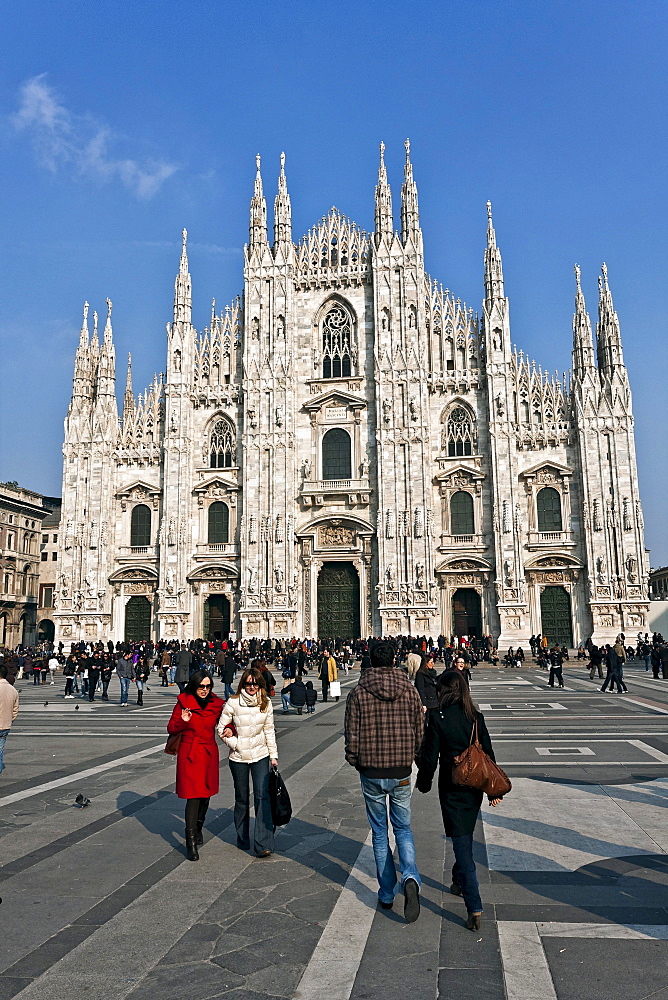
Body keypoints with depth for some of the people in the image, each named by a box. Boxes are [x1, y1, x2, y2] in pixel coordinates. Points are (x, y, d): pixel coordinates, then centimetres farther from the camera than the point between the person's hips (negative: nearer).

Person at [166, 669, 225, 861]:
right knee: (193, 796, -9)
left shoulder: (217, 704, 1)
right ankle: (191, 841, -1)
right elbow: (171, 728, -1)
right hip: (189, 754, -3)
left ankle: (198, 828, 40)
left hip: (209, 754, 3)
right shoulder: (183, 702, -6)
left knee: (205, 794, 15)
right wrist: (182, 722, -20)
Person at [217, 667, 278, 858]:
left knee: (262, 796, -10)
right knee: (241, 798, 11)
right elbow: (221, 729, -3)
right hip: (239, 757, -1)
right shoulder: (233, 703, -9)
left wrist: (274, 755, 6)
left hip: (261, 756, 1)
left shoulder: (266, 703, -1)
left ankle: (264, 844, -8)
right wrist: (236, 744, -12)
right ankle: (242, 840, 29)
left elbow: (269, 730, 6)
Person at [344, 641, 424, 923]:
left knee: (379, 832, 15)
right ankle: (411, 878, -8)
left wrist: (354, 761, 10)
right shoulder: (409, 690, -4)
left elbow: (352, 735, -8)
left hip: (372, 773, -1)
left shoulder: (358, 693, -10)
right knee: (403, 828, 16)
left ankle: (386, 894, 21)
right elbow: (420, 731, 1)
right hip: (402, 772, 1)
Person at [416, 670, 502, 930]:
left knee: (462, 845, -1)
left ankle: (474, 907, -5)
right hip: (474, 789, 5)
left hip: (451, 789, -5)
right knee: (465, 837, 24)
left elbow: (430, 755, -10)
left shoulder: (437, 718, -15)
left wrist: (423, 783, 7)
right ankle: (459, 882, 43)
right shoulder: (476, 716, -2)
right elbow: (488, 752, 2)